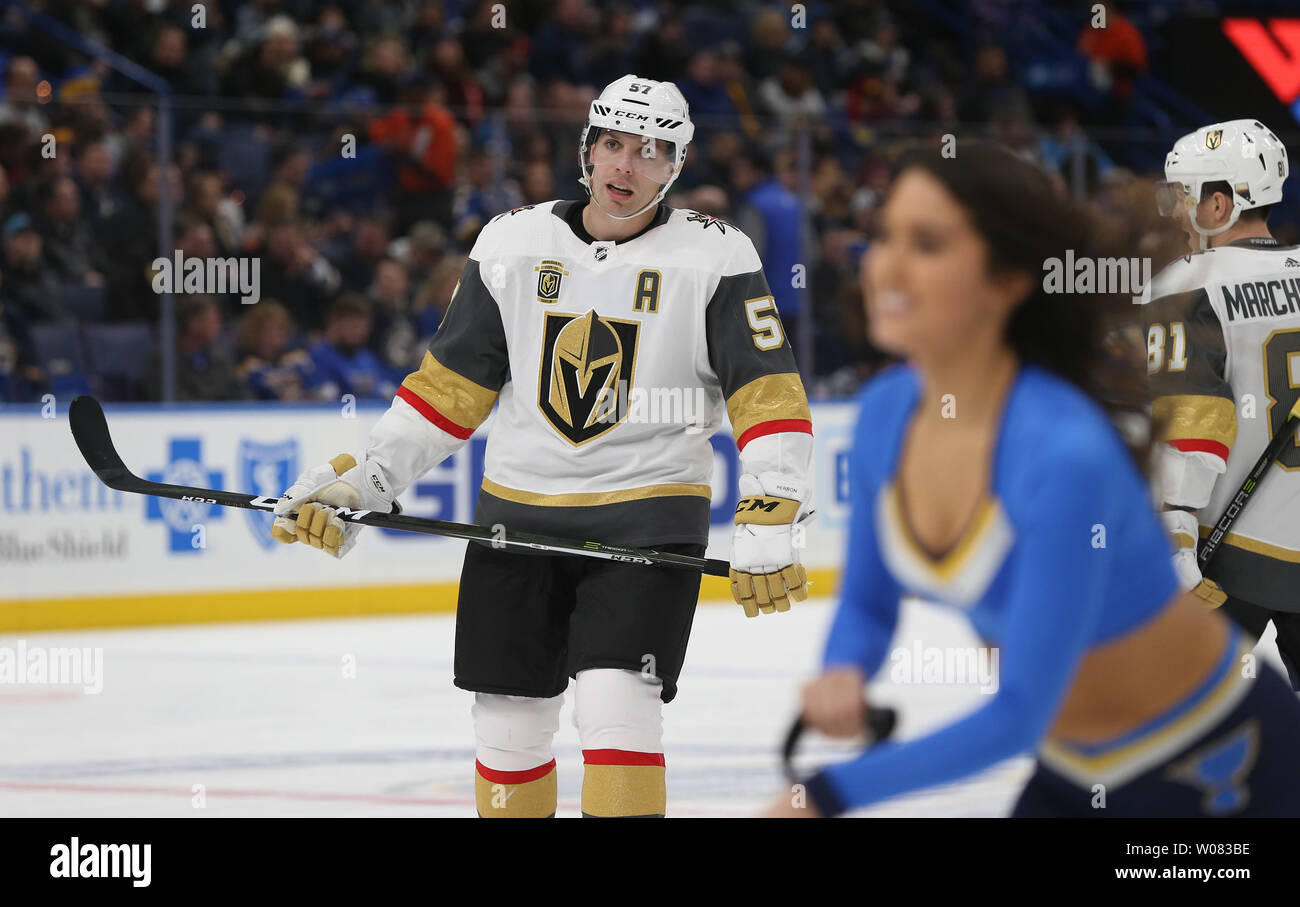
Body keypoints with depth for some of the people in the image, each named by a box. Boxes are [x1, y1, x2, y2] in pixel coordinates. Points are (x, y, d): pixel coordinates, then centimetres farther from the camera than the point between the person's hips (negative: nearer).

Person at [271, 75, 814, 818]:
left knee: (616, 705, -18)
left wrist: (769, 523, -22)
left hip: (649, 515, -4)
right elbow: (451, 385, 10)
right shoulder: (512, 243, 4)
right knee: (510, 722, 6)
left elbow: (768, 390, -10)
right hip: (519, 513, 4)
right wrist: (359, 482, 2)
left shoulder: (714, 256, -5)